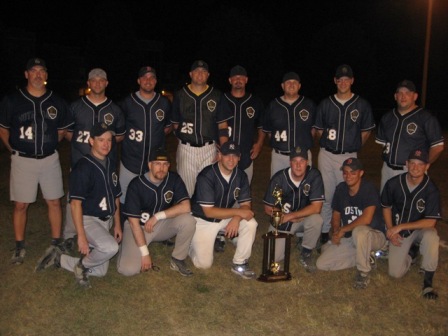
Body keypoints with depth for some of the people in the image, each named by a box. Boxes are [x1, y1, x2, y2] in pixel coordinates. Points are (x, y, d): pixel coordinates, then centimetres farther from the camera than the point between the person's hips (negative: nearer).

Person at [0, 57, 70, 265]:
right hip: (22, 160, -1)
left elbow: (62, 130, 15)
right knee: (20, 204, 4)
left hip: (50, 159, 2)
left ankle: (56, 242, 19)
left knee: (54, 202, 6)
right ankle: (19, 247, 18)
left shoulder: (57, 102, 2)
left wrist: (48, 145, 8)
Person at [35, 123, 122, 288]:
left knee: (100, 271, 6)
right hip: (88, 219, -8)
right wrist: (81, 236, -24)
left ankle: (59, 258, 20)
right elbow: (75, 203, -20)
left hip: (106, 221, 8)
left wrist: (117, 224, 14)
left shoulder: (110, 165, 8)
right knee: (111, 247, -35)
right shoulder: (83, 167, -16)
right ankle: (82, 265, -5)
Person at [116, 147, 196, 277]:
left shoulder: (174, 179, -12)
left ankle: (178, 260, -5)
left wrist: (157, 216, -25)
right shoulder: (136, 185, -20)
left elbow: (186, 207, -21)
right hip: (139, 227, -3)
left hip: (163, 224, 3)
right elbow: (134, 222, -19)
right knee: (129, 269, -22)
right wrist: (145, 254, -20)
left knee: (188, 220, -27)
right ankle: (126, 246, 12)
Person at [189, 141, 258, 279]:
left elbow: (246, 204, -5)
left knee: (251, 224, -23)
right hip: (203, 219, -4)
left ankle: (239, 264, -6)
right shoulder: (206, 176, -25)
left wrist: (236, 218, -27)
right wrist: (238, 212, -28)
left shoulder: (241, 176, -8)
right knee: (204, 263, -11)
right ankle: (195, 243, 22)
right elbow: (208, 211, -27)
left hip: (226, 216, 5)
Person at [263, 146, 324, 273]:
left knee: (316, 219, -34)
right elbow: (268, 209, -8)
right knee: (274, 257, -13)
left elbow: (316, 207, -22)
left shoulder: (314, 175, -18)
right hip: (281, 220, 0)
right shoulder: (279, 178, -17)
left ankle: (306, 253, -5)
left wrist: (290, 216, -23)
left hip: (304, 217, 0)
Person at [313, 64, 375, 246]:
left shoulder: (362, 105, 1)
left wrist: (352, 147, 6)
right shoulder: (325, 104, 5)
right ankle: (324, 230, 17)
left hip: (349, 156, -1)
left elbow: (366, 131, 10)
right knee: (326, 194, 7)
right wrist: (328, 144, 6)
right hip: (326, 155, 2)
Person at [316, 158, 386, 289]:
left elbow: (366, 219, -32)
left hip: (374, 235, -6)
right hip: (349, 238, 6)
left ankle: (364, 272, -16)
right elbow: (336, 215, 10)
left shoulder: (369, 189, -20)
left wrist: (342, 230, -22)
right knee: (321, 264, -7)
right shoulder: (341, 188, -1)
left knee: (359, 231, -43)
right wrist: (336, 232, -10)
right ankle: (366, 258, 8)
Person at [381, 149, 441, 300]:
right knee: (395, 273, -8)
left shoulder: (431, 190, -21)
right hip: (398, 231, 2)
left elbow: (430, 222, -22)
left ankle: (428, 282, -18)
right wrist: (391, 230, -8)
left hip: (420, 229, -2)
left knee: (431, 237, -39)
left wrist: (401, 227, -25)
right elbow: (386, 207, 2)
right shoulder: (393, 184, -14)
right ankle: (412, 252, 25)